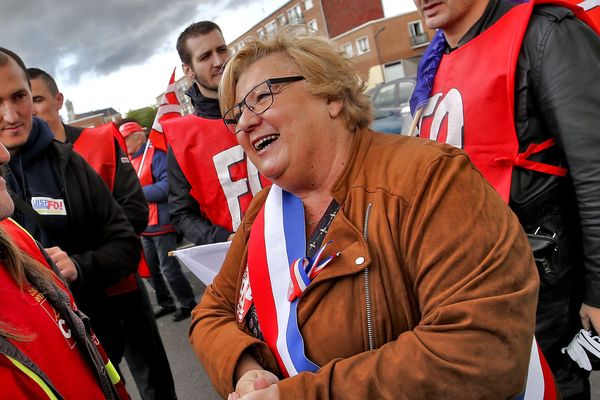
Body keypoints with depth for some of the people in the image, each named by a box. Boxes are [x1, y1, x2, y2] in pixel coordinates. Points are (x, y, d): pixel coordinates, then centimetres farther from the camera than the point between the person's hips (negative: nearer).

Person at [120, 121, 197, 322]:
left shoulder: (155, 155, -13)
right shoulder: (131, 162, 11)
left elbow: (166, 186, -24)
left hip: (161, 223, -8)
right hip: (144, 226, 9)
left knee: (169, 268, -3)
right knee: (151, 269, 15)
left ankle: (188, 303, 13)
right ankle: (166, 304, 30)